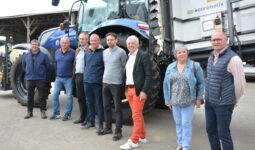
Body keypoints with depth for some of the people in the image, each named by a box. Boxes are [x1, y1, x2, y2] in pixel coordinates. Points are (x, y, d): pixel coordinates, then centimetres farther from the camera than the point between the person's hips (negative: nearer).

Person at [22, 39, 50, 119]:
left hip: (40, 79, -3)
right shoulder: (26, 56, 7)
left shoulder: (44, 55, -3)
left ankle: (43, 111, 12)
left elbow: (47, 66, 4)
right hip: (29, 79, 3)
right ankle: (29, 112, 22)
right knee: (30, 96, 10)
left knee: (42, 96, 2)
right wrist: (28, 72, 18)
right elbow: (24, 66, 22)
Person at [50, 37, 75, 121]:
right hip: (58, 78, 5)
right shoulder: (57, 52, 10)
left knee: (69, 96, 0)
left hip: (68, 78, -5)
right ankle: (56, 113, 18)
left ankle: (68, 115, 11)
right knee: (54, 95, 4)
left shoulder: (73, 52, -6)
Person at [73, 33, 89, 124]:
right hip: (77, 76, 8)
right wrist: (74, 74, 16)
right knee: (80, 98, 13)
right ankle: (82, 117, 24)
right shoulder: (77, 50, 20)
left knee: (87, 98, -2)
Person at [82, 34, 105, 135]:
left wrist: (103, 79, -11)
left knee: (99, 103, 1)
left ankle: (100, 124, 11)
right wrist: (85, 76, 16)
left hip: (97, 82, -6)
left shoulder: (102, 52, -4)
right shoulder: (87, 53, 14)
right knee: (89, 103, 14)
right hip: (86, 82, 6)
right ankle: (91, 122, 27)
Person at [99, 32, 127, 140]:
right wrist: (106, 76, 15)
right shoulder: (104, 52, 12)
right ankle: (108, 128, 28)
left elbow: (125, 68, -3)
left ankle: (118, 131, 9)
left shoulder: (121, 52, -5)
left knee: (117, 108, 1)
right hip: (105, 82, 6)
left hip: (116, 83, -6)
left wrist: (123, 80, -5)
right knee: (106, 107, 14)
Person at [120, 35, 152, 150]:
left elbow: (149, 75, -13)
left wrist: (144, 91, -19)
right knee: (137, 114, 14)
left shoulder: (144, 55, -8)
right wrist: (126, 89, 12)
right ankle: (142, 137, 28)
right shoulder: (128, 57, 14)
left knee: (136, 115, -4)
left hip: (139, 90, -7)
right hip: (129, 89, 7)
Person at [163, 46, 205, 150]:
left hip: (188, 101, -3)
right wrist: (167, 100, 4)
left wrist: (199, 98, -5)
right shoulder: (170, 67, 2)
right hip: (175, 101, 3)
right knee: (178, 123, 14)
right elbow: (166, 84, 5)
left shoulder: (195, 66, -4)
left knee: (186, 124, 1)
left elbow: (201, 83, -1)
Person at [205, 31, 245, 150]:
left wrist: (235, 101, 0)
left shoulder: (233, 58, -17)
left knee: (223, 134, 4)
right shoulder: (212, 57, 7)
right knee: (210, 130, 17)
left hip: (224, 103, -7)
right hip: (209, 101, 7)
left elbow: (240, 82, -14)